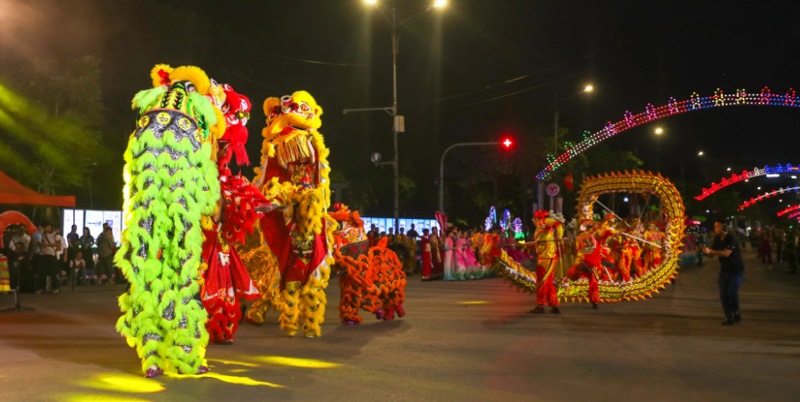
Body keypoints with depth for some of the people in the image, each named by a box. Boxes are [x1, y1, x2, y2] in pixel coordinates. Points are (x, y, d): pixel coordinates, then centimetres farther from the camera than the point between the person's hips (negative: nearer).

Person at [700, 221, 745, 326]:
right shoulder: (717, 239, -1)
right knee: (723, 294, -2)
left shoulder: (731, 238, -21)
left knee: (732, 291, -20)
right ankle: (729, 317, 9)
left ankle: (736, 311, 5)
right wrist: (707, 251, -18)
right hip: (724, 270, 6)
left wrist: (710, 251, -33)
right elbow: (711, 255, 4)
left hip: (736, 270, -6)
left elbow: (726, 253, -34)